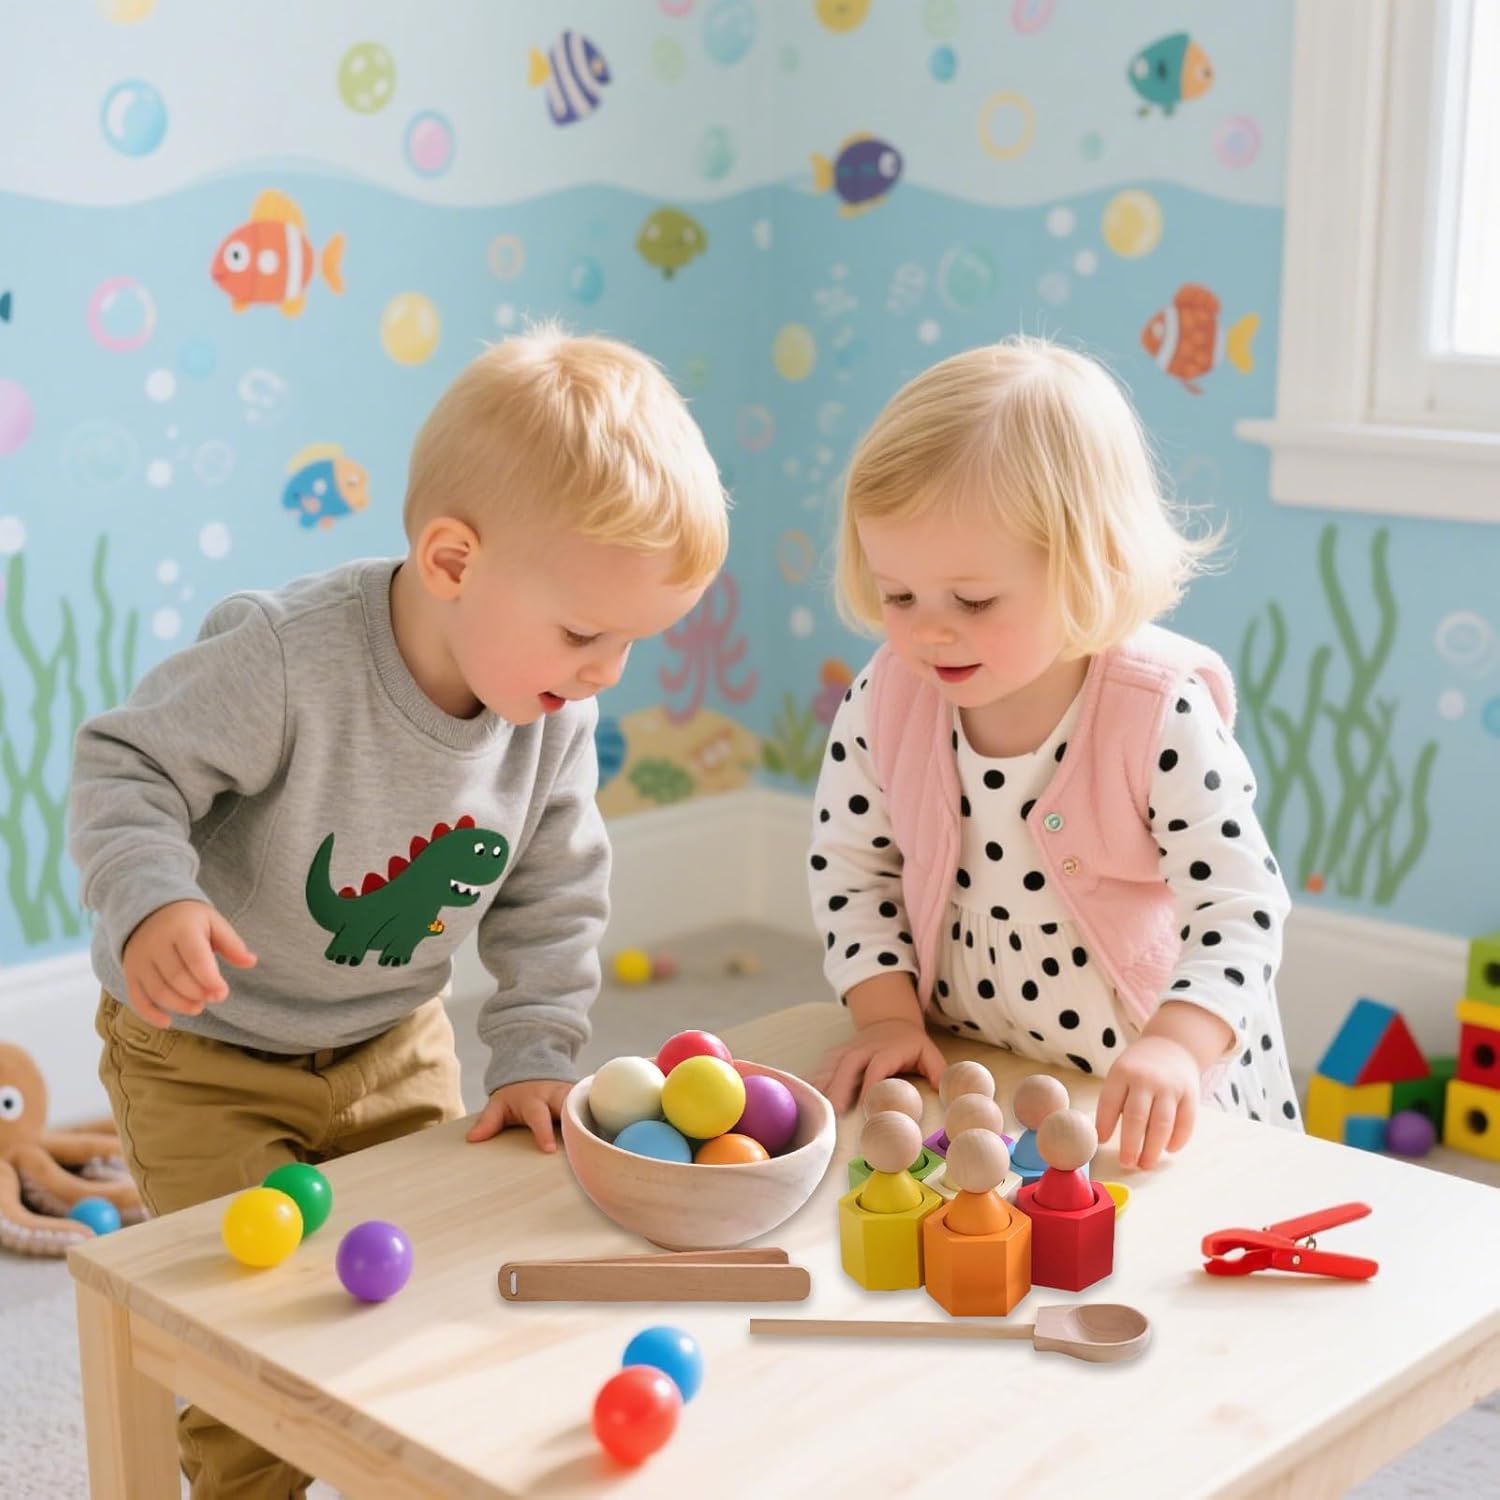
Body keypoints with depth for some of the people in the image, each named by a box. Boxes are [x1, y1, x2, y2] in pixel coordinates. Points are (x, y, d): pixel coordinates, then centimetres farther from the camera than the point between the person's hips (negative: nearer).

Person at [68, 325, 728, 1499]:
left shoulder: (558, 712, -14)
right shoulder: (288, 660, -32)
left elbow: (554, 893, -4)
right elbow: (127, 767, -25)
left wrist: (536, 1053, -11)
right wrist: (151, 902, -42)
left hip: (396, 1047, 5)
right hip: (206, 1057, -5)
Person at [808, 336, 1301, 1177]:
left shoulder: (1163, 717, -19)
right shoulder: (884, 703, -7)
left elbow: (1239, 909, -18)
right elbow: (854, 868, 6)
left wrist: (1176, 1046, -33)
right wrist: (888, 1015, -5)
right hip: (965, 1081, 4)